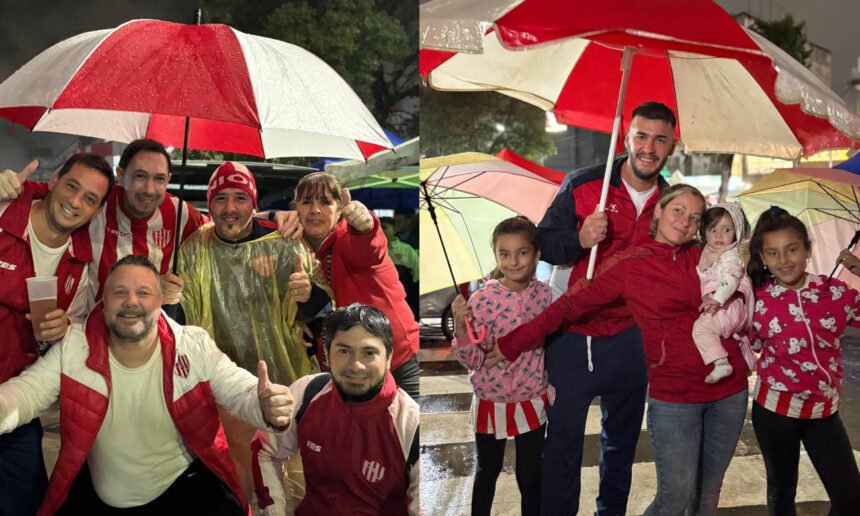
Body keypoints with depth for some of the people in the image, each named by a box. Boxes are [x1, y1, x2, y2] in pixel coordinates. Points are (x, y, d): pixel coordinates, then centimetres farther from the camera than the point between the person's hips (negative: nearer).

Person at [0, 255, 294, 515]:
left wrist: (267, 408, -40)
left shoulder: (196, 346, -10)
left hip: (185, 485, -2)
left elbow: (240, 391, -16)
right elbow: (27, 391, -10)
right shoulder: (74, 346, -6)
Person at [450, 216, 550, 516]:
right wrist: (460, 326, -33)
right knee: (488, 472, 19)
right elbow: (472, 361, -18)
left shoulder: (543, 293, -7)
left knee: (531, 476, 16)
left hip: (532, 401, 2)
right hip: (491, 402, -2)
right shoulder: (482, 299, -18)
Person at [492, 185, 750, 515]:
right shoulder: (629, 265, -6)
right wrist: (511, 344, -3)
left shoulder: (703, 258, 5)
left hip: (729, 391, 4)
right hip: (673, 396, -4)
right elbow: (569, 305, -5)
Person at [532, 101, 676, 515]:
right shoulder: (582, 185, -10)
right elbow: (543, 245, -10)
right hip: (573, 334, -4)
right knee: (564, 438, 4)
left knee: (622, 438, 19)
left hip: (630, 337, 5)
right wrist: (579, 239, -29)